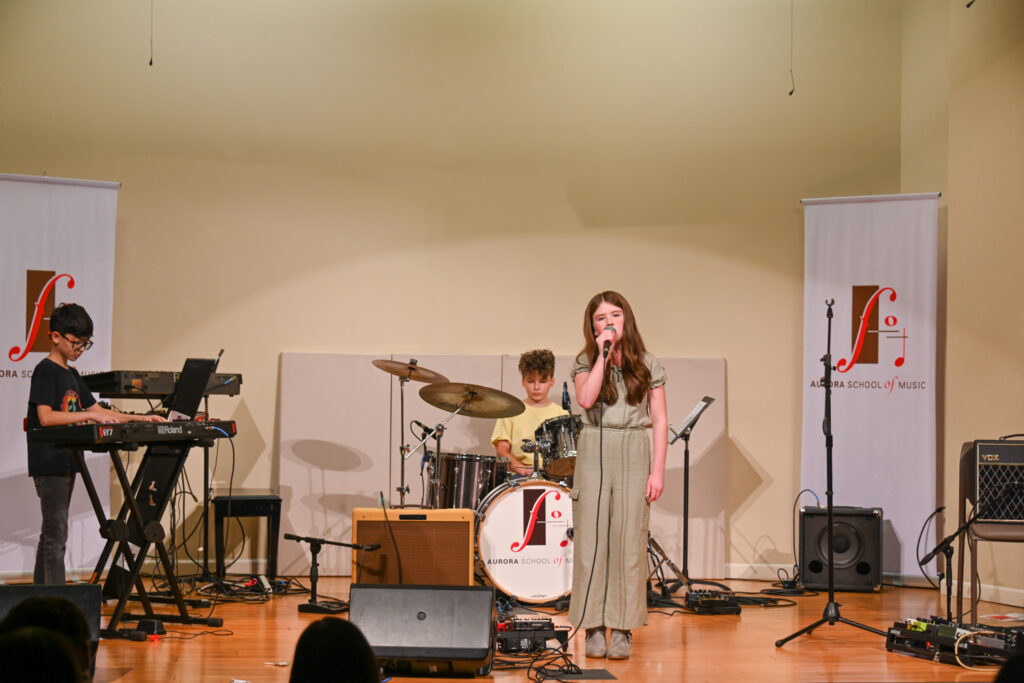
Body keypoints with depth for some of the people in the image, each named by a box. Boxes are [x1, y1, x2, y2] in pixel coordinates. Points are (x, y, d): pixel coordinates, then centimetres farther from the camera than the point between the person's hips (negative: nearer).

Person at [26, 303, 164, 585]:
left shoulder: (72, 375, 17)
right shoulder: (45, 371, -10)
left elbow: (98, 412, 19)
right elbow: (46, 416, -21)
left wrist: (140, 419, 10)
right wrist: (89, 415, -26)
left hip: (66, 462, 9)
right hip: (48, 463, -9)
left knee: (52, 533, 11)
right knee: (56, 534, -11)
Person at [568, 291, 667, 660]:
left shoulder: (647, 365, 7)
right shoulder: (585, 362, 7)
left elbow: (659, 420, 5)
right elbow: (586, 399, -13)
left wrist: (658, 470, -3)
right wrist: (603, 354, -10)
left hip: (635, 455, 0)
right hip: (594, 453, 0)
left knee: (629, 541, -2)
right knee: (592, 539, -1)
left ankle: (622, 629, 2)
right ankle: (594, 627, 4)